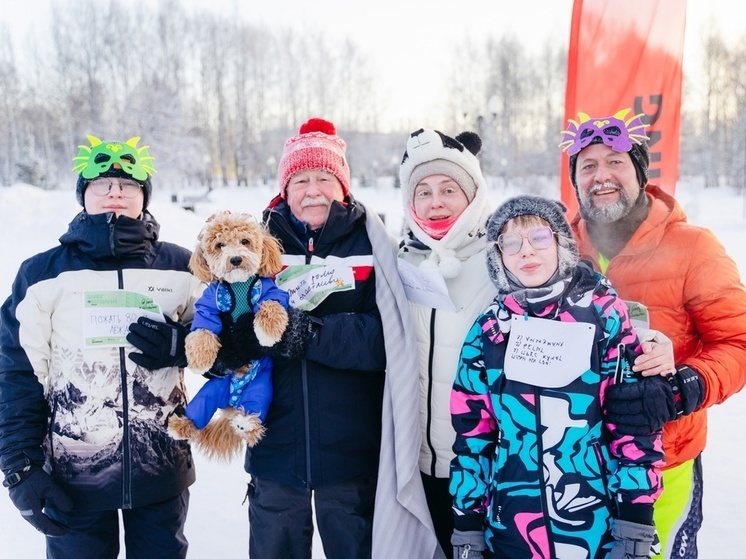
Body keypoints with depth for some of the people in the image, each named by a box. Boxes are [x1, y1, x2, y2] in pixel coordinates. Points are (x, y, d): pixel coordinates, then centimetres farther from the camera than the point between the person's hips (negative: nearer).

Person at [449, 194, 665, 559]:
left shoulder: (604, 315, -5)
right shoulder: (487, 331, 1)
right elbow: (472, 437, 3)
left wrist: (635, 526, -8)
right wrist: (467, 529, 4)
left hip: (600, 529, -1)